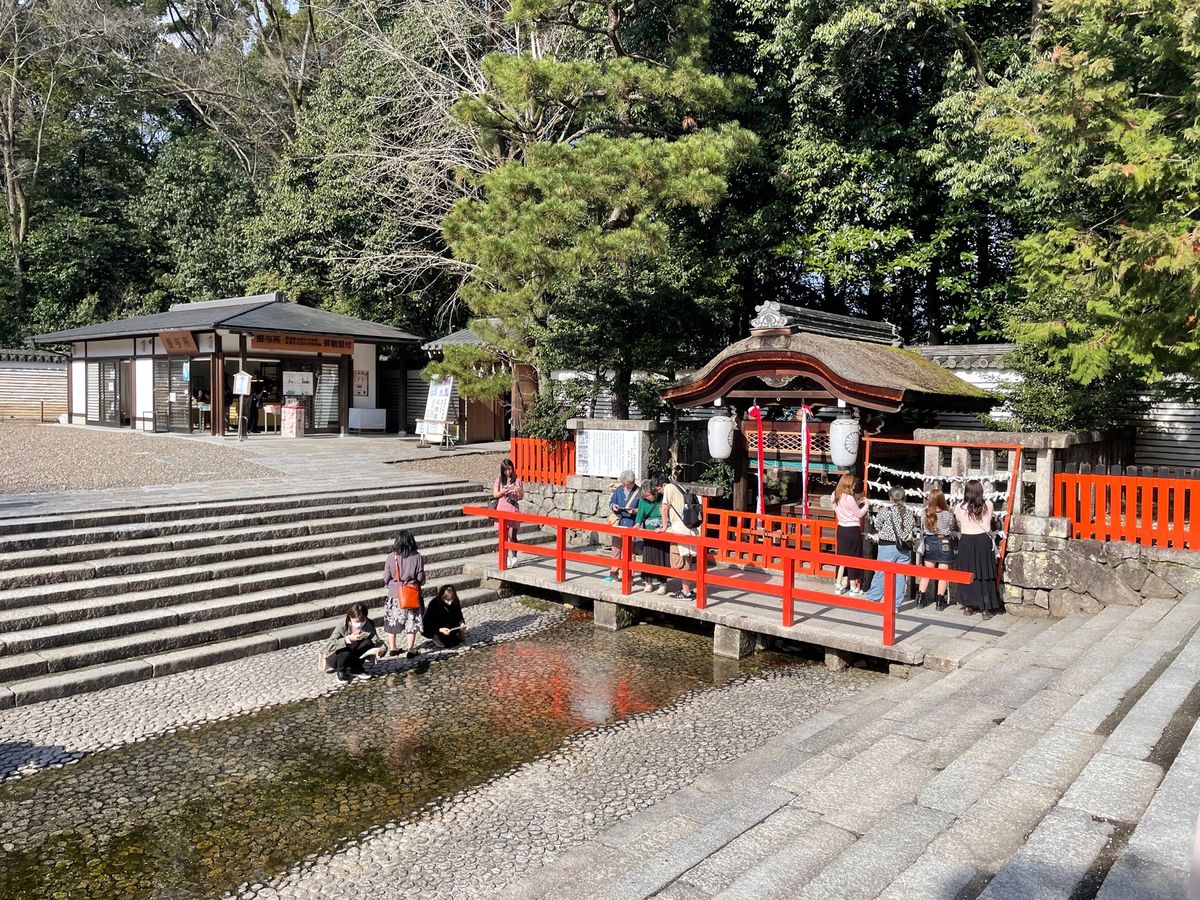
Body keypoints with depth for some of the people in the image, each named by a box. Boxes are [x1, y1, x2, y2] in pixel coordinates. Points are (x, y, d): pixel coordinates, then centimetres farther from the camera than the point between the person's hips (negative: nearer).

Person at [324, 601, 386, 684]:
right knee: (346, 652, -36)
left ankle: (355, 669, -1)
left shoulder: (368, 625, -16)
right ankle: (341, 672, -4)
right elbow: (329, 645, -35)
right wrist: (348, 639, -45)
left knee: (368, 643, -22)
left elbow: (377, 641, -20)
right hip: (334, 657, -4)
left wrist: (381, 650, -43)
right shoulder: (342, 625, -26)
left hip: (352, 657, 4)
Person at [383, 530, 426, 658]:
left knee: (392, 620, 17)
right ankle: (411, 649, 8)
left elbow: (386, 578, -5)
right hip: (412, 595, -1)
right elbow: (421, 578, -7)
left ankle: (392, 648, 24)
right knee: (412, 621, 10)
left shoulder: (391, 557, -11)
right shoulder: (417, 557, -12)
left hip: (394, 594, 1)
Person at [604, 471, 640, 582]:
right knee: (616, 549, 11)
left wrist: (635, 511, -22)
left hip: (631, 525, -4)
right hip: (618, 524, 4)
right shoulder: (619, 490, 6)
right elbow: (611, 502, 15)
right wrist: (613, 506, -7)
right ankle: (614, 573, 21)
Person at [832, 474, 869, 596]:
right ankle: (853, 588, 13)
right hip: (852, 530, -7)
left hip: (841, 528, 7)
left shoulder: (836, 496, 2)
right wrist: (866, 505, 6)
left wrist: (858, 502, 14)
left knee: (841, 557, 13)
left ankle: (839, 586, 17)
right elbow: (859, 514, -10)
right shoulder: (849, 498, -21)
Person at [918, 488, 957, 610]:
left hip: (929, 544, 3)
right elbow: (951, 529, 2)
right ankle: (940, 601, 8)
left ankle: (921, 598, 14)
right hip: (944, 545, -3)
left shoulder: (925, 514, -8)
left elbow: (922, 530, -1)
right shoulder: (948, 514, -14)